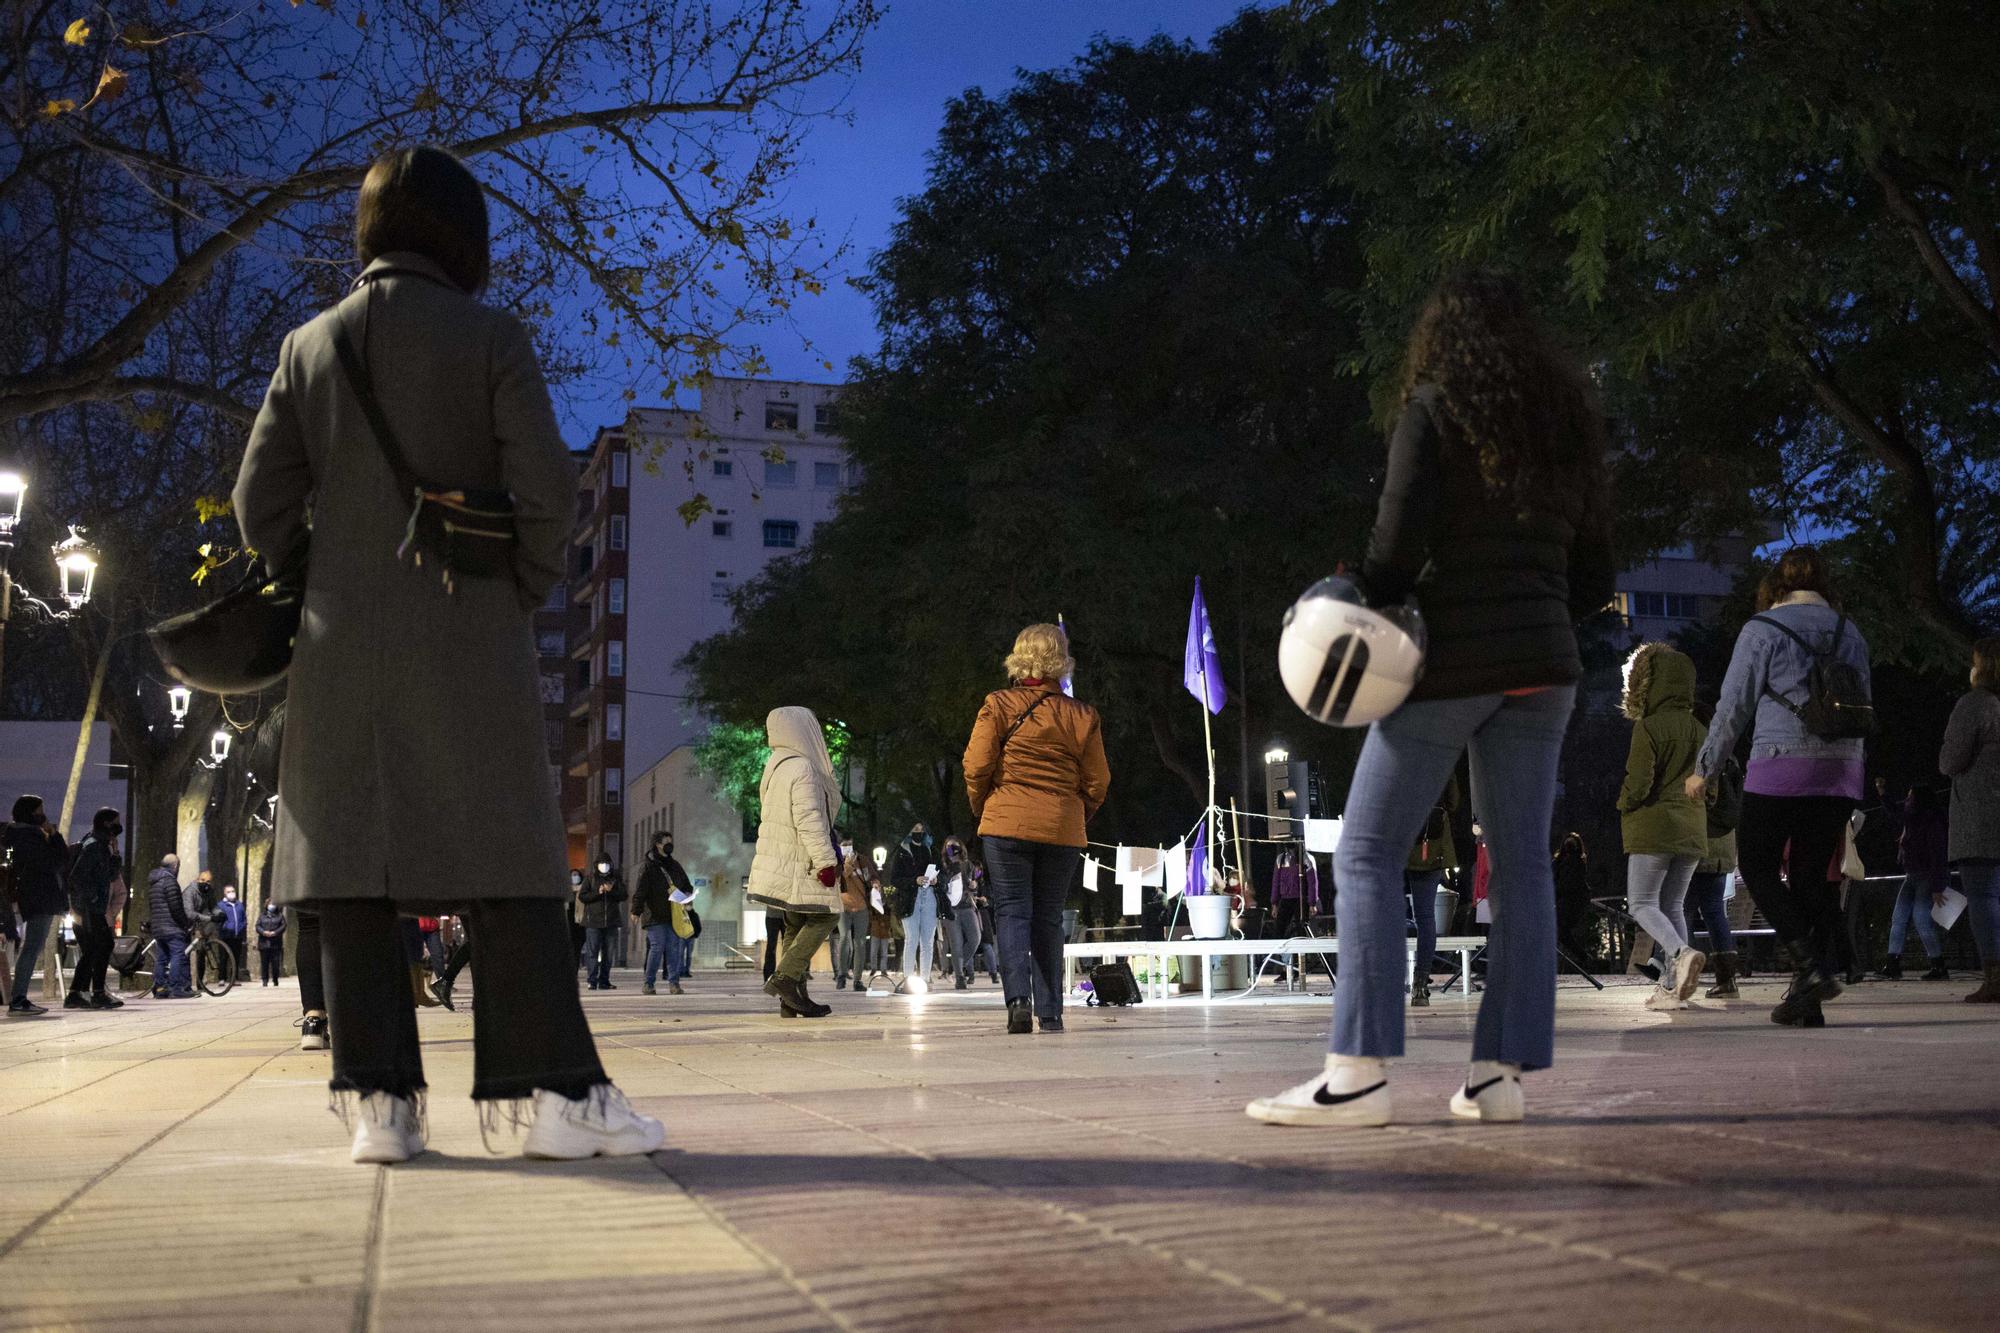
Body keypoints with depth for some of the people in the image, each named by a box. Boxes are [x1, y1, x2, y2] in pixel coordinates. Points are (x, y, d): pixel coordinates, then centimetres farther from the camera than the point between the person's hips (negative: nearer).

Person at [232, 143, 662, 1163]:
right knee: (503, 865, -1)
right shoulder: (490, 339, -2)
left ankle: (380, 1101, 1)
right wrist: (528, 590, 5)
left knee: (350, 871, 4)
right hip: (468, 645, -3)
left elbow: (261, 503, 6)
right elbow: (547, 488, -9)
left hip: (340, 647, 3)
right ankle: (557, 1090, -2)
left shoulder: (310, 346, 9)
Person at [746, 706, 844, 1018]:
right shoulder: (801, 769, -17)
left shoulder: (776, 766, 13)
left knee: (795, 926, 11)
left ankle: (793, 999, 10)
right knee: (823, 917, -4)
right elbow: (809, 819, -23)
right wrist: (825, 861, -22)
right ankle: (785, 977, -14)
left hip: (779, 860, 10)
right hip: (799, 863, -10)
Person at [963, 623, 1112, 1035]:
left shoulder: (998, 706, -2)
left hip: (1006, 826, -2)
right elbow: (1097, 782, 6)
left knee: (1012, 912, 1)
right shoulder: (1082, 716, 4)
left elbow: (976, 767, -6)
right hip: (1063, 831, 2)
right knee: (1048, 919, 10)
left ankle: (1018, 997, -18)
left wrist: (981, 810, 11)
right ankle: (1050, 1012, 9)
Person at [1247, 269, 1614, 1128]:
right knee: (1521, 863, 5)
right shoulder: (1568, 424, 16)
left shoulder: (1435, 408, -2)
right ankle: (1502, 1072, 4)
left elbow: (1402, 539, -12)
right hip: (1542, 666, 6)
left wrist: (1361, 616, 0)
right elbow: (1595, 579, 16)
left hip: (1451, 661, -6)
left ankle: (1360, 1073, -9)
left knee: (1368, 854, -3)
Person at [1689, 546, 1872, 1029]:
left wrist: (1705, 770, 7)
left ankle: (1810, 964, -14)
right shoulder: (1850, 634, 15)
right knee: (1812, 877, 8)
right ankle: (1808, 1001, 4)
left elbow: (1734, 705, -1)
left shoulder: (1762, 630, 0)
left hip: (1779, 768, -5)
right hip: (1841, 771, 5)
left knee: (1758, 868, 5)